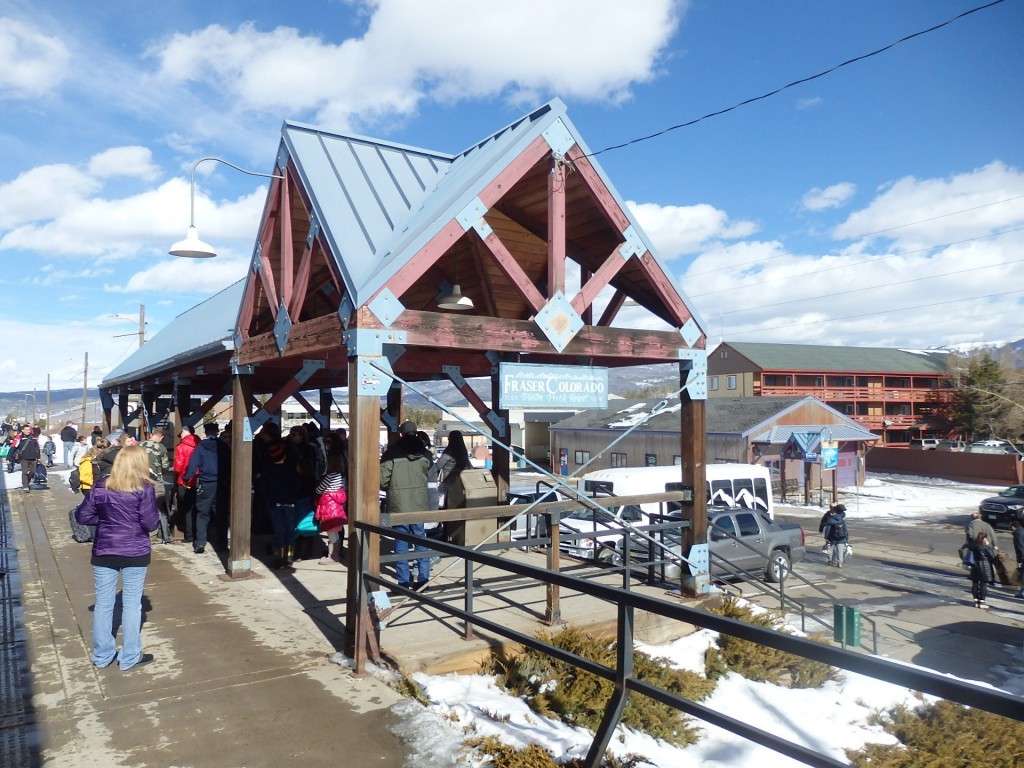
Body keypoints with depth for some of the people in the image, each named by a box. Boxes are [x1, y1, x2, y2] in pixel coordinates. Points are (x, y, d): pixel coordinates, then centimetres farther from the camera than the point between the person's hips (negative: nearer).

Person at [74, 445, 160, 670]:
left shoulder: (101, 487, 0)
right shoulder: (144, 488, -12)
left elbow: (82, 516, 3)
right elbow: (151, 523, -14)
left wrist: (104, 520, 13)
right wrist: (156, 517, 6)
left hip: (104, 552, 3)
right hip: (135, 553, -3)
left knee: (103, 603, 14)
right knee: (132, 604, 7)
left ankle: (102, 656, 25)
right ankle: (129, 658, 15)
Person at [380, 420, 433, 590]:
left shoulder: (392, 453, -6)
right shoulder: (424, 453, 3)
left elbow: (383, 479, -10)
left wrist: (390, 489, 11)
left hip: (398, 505, -2)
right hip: (420, 505, 2)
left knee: (401, 543, 4)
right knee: (421, 541, 10)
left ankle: (404, 581, 6)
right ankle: (423, 579, 12)